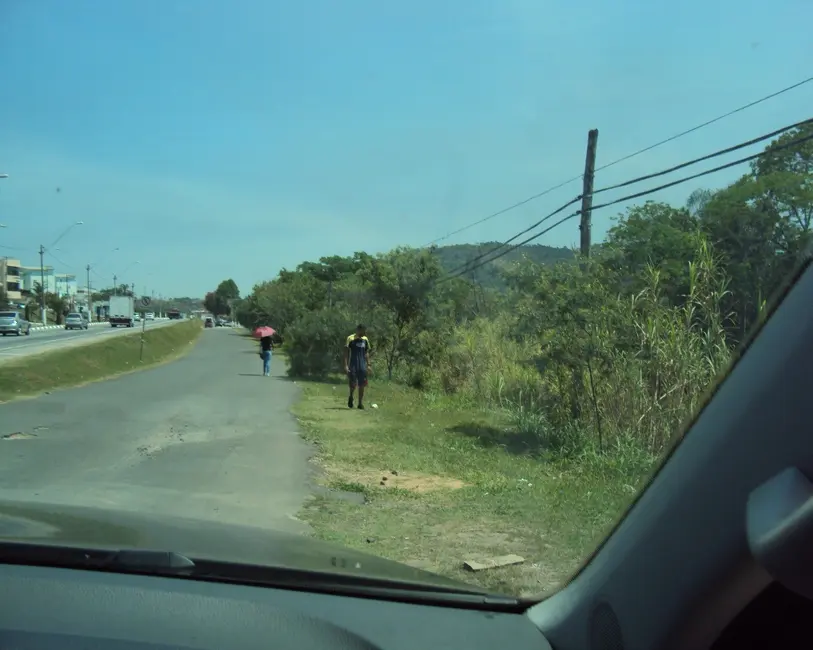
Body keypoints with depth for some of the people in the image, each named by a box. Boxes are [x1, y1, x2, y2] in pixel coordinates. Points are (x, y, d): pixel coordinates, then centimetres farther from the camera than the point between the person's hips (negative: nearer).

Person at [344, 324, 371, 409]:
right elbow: (346, 353, -7)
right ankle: (351, 397, 23)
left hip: (362, 366, 4)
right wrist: (346, 365, -13)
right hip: (353, 365, -4)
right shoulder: (350, 339, -6)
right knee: (353, 384, -6)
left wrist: (368, 365, 10)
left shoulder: (365, 339, 9)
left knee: (362, 385, 2)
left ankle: (360, 403, 12)